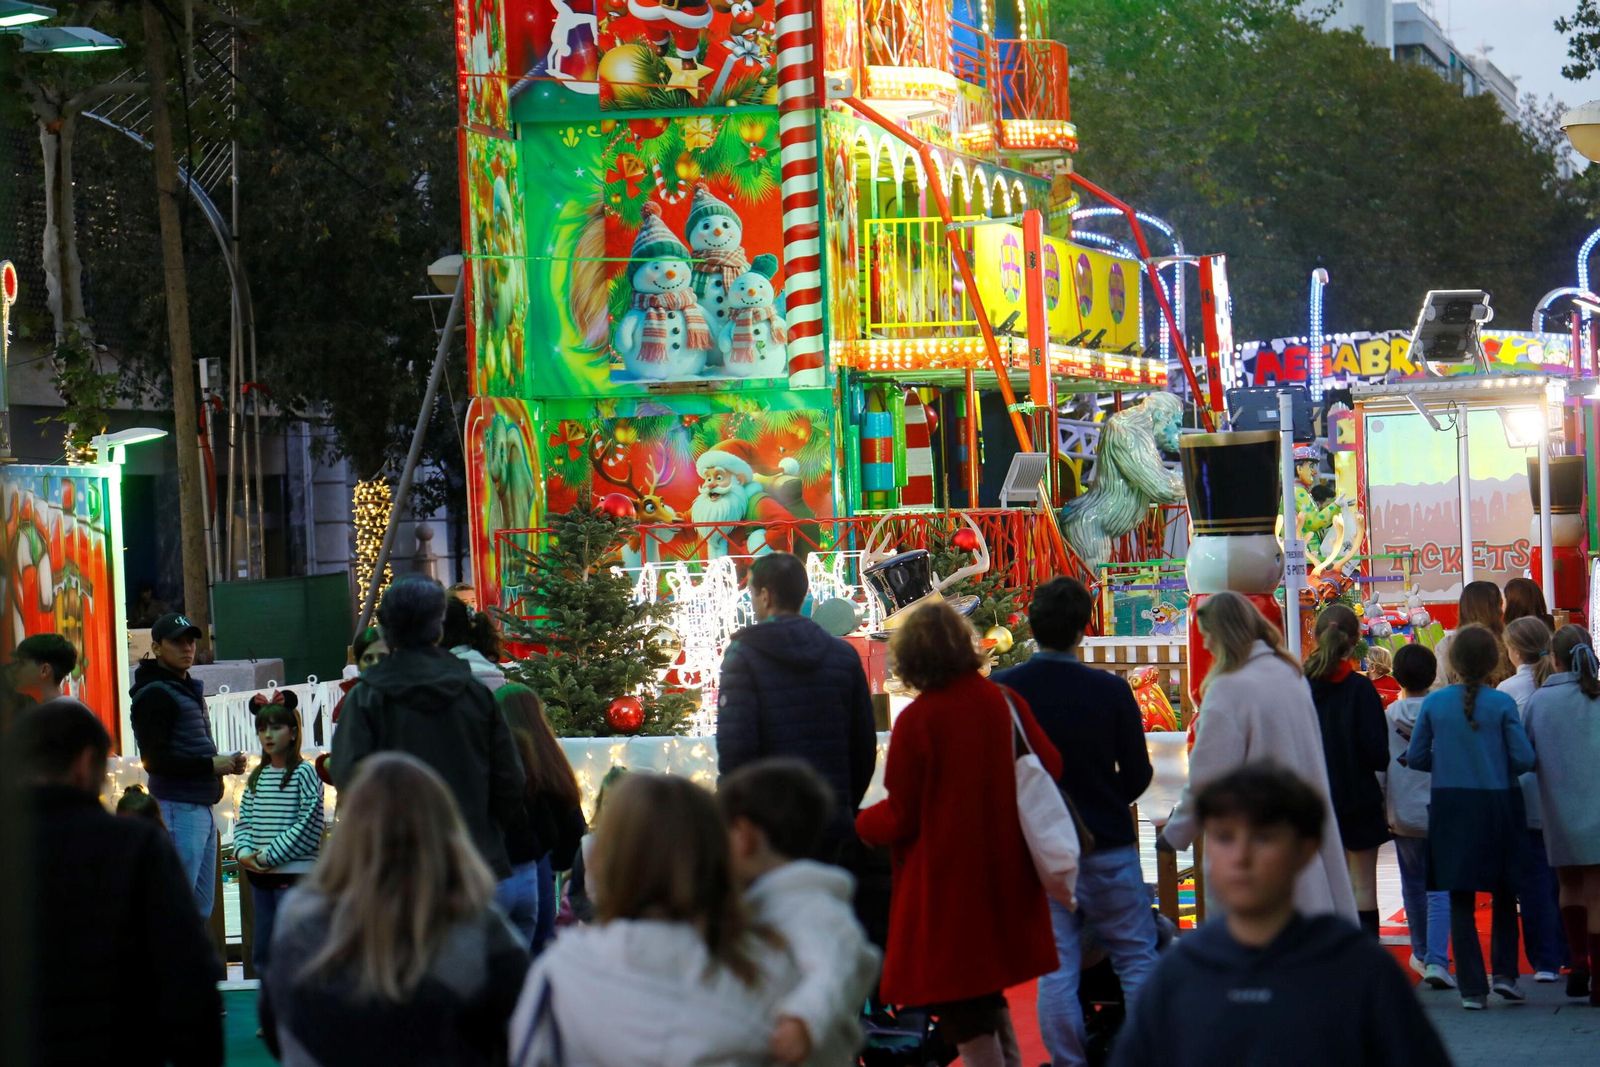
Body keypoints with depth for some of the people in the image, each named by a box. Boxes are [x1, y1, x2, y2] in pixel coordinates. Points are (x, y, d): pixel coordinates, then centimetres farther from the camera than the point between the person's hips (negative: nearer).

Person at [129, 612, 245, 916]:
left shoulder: (189, 689, 21)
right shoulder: (154, 694, -9)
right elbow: (154, 760, -17)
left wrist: (225, 763, 8)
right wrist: (211, 765, -18)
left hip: (202, 808, 10)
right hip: (178, 808, -10)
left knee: (201, 907, 12)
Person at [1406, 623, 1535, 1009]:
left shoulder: (1434, 703, -4)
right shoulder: (1502, 704, -9)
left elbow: (1415, 758, 0)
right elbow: (1524, 759, -10)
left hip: (1450, 807, 1)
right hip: (1496, 805, -1)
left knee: (1461, 900, 6)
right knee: (1504, 893, 17)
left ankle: (1473, 988, 3)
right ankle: (1504, 972, 6)